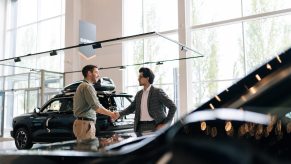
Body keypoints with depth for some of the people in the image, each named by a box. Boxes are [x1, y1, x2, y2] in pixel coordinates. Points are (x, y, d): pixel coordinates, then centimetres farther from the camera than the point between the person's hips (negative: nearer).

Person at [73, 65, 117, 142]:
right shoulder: (87, 86, -12)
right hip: (85, 123, -11)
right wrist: (111, 114, -15)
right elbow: (96, 106, -20)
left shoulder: (81, 86, 22)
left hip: (80, 122, 11)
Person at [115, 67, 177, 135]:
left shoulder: (157, 92, -6)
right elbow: (131, 108, 18)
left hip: (154, 128, -5)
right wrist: (119, 114, 1)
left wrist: (165, 124, -10)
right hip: (141, 129, 6)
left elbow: (173, 107, -8)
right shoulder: (139, 94, 12)